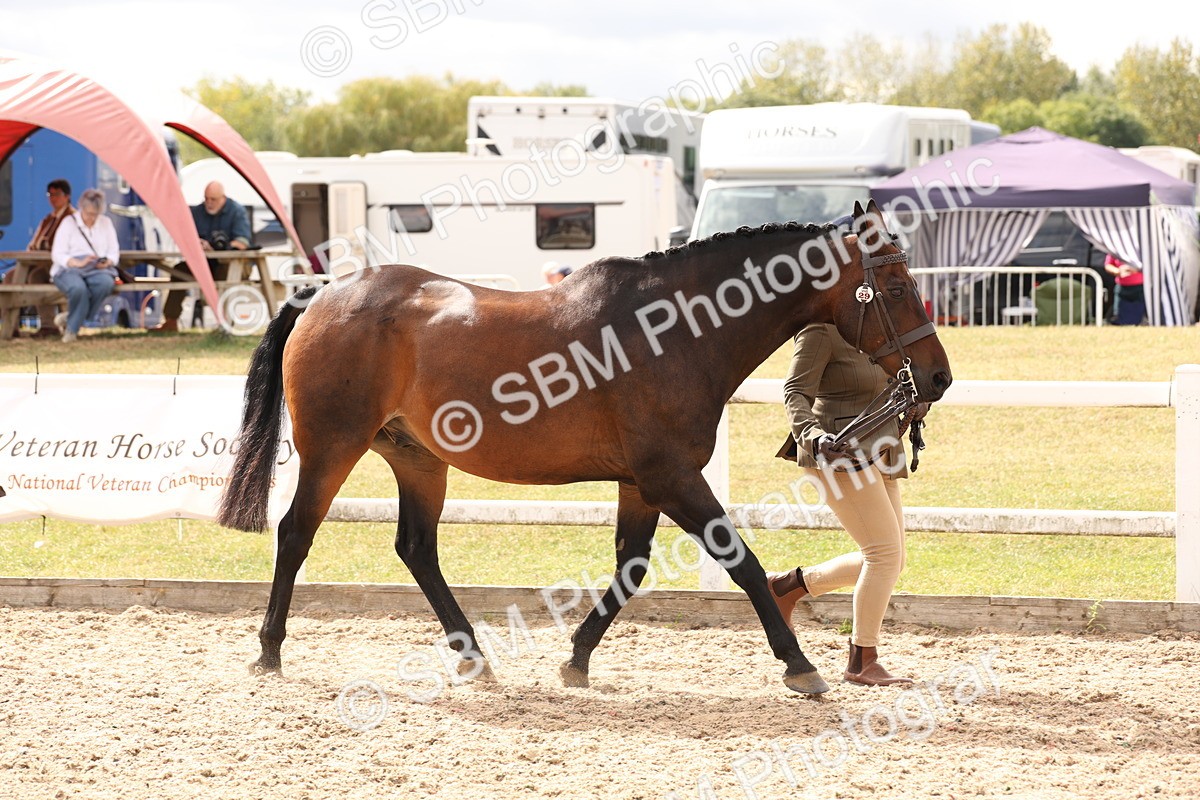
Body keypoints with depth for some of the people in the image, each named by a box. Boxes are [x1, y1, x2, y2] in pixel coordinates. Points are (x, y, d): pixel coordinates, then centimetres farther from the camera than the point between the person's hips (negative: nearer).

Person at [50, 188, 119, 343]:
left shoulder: (106, 223, 15)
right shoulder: (69, 223, 4)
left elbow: (114, 252, 13)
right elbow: (57, 254, -3)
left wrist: (108, 262, -12)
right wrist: (78, 263, -20)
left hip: (97, 270, 3)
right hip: (69, 269, -3)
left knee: (106, 283, -37)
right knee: (78, 288, -42)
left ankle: (71, 325, -21)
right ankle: (71, 329, -17)